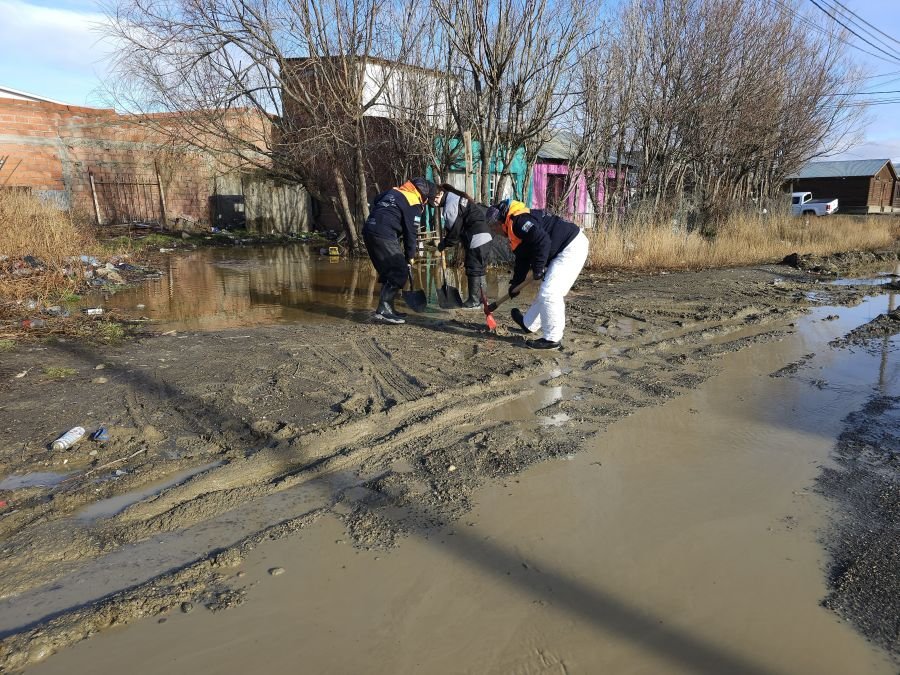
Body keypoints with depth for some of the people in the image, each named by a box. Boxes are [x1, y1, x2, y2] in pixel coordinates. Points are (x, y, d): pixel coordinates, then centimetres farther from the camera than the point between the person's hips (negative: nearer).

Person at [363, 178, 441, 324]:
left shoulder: (395, 191, 20)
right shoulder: (414, 204, -4)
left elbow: (374, 202, 25)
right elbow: (410, 231, -3)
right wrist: (410, 256, 7)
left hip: (369, 229, 9)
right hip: (383, 235, -9)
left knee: (389, 271, 16)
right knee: (399, 272, -5)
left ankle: (387, 308, 20)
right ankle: (383, 311, -9)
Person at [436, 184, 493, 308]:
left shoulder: (451, 206, -15)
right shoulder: (458, 197, 16)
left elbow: (454, 231, -12)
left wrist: (442, 245, 1)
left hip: (476, 239, -10)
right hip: (484, 235, 10)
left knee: (473, 269, -2)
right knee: (480, 268, 15)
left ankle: (474, 300, 4)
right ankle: (482, 297, 23)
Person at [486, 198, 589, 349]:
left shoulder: (518, 220, -15)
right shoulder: (513, 230, 18)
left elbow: (542, 240, -27)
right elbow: (522, 259, 26)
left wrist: (538, 268, -17)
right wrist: (515, 283, 25)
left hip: (572, 246, -10)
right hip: (562, 251, 10)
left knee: (549, 293, -11)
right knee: (546, 292, 20)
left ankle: (553, 339, -3)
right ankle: (528, 324, 35)